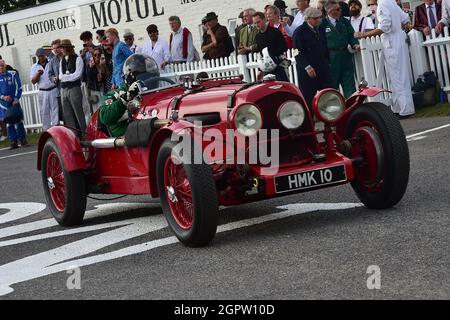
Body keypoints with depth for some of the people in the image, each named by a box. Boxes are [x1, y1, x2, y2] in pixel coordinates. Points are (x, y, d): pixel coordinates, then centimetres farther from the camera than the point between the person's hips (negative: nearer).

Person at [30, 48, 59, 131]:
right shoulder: (34, 67, 6)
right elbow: (33, 81, 2)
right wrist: (38, 74, -16)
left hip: (53, 90, -2)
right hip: (42, 92, 2)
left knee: (55, 110, -1)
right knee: (44, 112, 4)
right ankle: (47, 131, 10)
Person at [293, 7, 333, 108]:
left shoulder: (321, 29, 13)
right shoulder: (299, 32, -8)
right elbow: (298, 53, -14)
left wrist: (328, 62, 15)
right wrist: (307, 67, -22)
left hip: (323, 68, 6)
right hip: (308, 70, -6)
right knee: (308, 98, -3)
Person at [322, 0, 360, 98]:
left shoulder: (345, 22, 12)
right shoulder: (322, 23, -3)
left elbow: (351, 36, 13)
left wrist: (355, 44, -8)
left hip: (345, 56, 4)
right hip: (330, 59, -4)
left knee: (350, 85, 4)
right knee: (332, 86, 3)